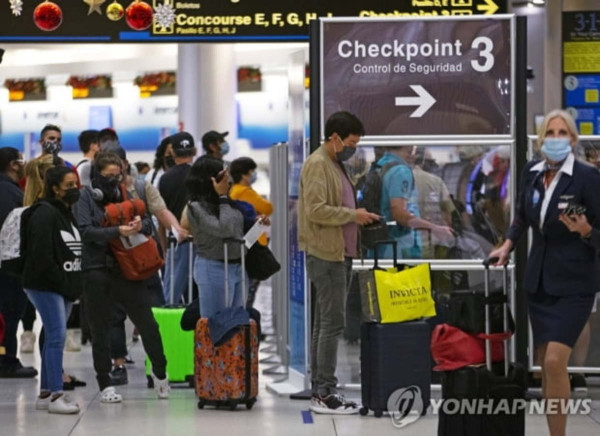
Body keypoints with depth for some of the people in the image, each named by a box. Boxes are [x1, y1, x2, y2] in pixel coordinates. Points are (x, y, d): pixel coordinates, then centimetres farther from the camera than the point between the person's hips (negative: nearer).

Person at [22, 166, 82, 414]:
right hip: (45, 286, -9)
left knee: (53, 338, 11)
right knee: (57, 336, -11)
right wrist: (62, 283, -16)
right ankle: (55, 396, -10)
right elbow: (41, 255, -19)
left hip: (64, 287, 9)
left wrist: (74, 286, 5)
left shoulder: (67, 214, 16)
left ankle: (45, 394, 17)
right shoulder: (44, 213, -12)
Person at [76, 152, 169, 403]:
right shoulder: (86, 196, -1)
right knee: (100, 330, 4)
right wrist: (117, 231, -25)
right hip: (97, 270, -3)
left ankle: (160, 372, 23)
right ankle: (104, 384, 12)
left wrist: (141, 224, -14)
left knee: (147, 324, 4)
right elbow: (86, 231, -13)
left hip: (128, 267, 3)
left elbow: (149, 226, 10)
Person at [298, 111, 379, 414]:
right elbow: (315, 209, -21)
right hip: (325, 255, -10)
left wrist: (358, 218, 9)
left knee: (325, 324, 11)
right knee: (332, 324, -11)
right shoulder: (317, 164, -11)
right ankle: (325, 393, -9)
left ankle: (320, 391, 15)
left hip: (338, 255, 10)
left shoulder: (335, 165, 19)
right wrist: (352, 215, -15)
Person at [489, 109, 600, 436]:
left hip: (573, 283, -6)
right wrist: (508, 244, 9)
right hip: (538, 280, 6)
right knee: (545, 365, 9)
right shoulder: (531, 173, 4)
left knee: (555, 361, -16)